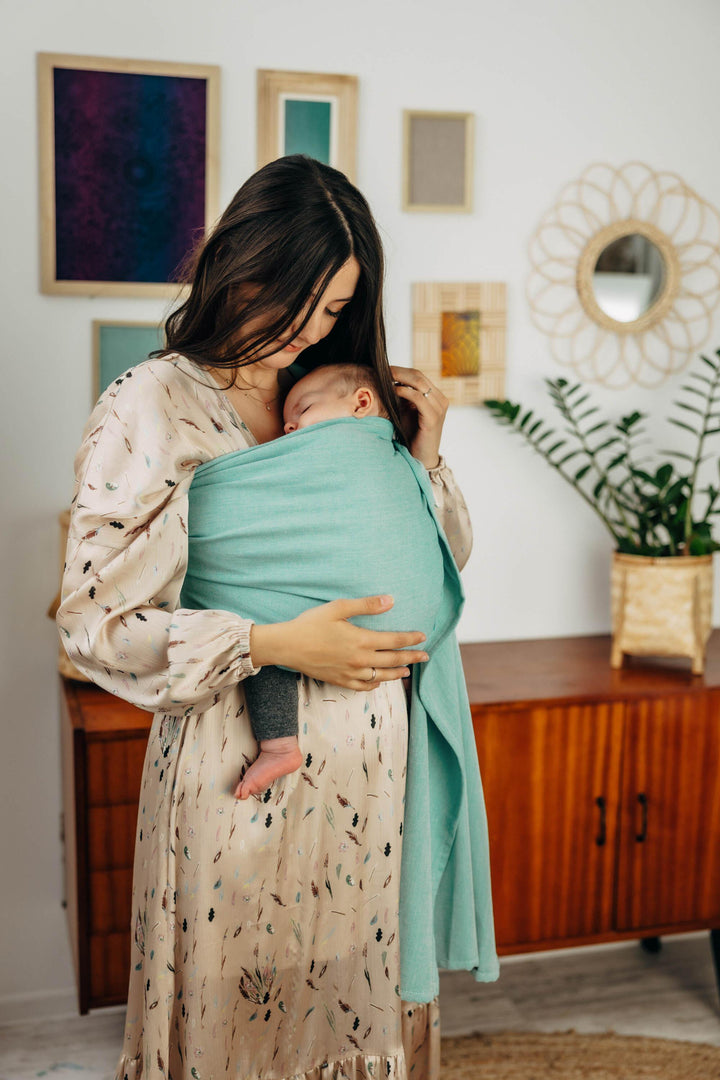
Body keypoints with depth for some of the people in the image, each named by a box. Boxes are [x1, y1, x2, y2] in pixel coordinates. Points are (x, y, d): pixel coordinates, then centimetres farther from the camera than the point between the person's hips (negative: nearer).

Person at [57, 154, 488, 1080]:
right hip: (238, 756, -4)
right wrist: (275, 643, -20)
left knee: (356, 986, 17)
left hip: (367, 757, 5)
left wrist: (424, 459, -2)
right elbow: (97, 622, -13)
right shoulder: (149, 407, -8)